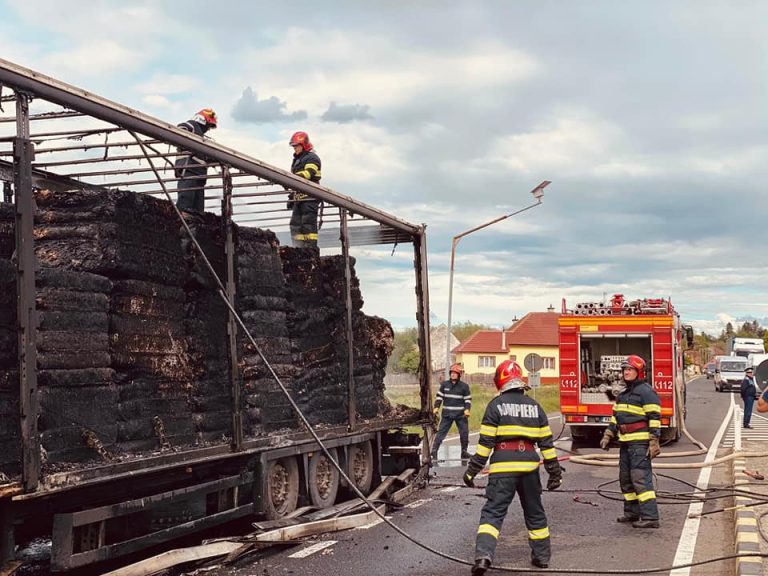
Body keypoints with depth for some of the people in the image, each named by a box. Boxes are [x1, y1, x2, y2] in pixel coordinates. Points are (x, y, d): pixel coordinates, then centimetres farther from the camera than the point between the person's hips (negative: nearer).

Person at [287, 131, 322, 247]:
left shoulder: (312, 158, -4)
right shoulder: (297, 160, 25)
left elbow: (307, 174, -21)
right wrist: (292, 196, 23)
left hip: (309, 197, -9)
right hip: (299, 197, 9)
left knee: (308, 223, -12)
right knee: (295, 223, 6)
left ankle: (311, 248, -12)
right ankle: (299, 247, 8)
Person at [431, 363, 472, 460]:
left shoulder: (464, 386, 1)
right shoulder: (444, 384, 4)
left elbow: (468, 399, 4)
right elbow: (439, 396, 9)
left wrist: (467, 409, -11)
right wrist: (436, 407, -3)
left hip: (461, 414, 0)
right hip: (447, 414, 0)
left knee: (464, 433, 5)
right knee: (441, 432, -4)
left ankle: (464, 451, 21)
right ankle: (434, 451, -4)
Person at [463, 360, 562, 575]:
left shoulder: (496, 405, -2)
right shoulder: (534, 406, 10)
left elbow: (486, 441, -5)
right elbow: (546, 441, 10)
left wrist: (472, 470, -1)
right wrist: (555, 471, 16)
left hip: (503, 465, -3)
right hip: (529, 463, 4)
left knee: (493, 511, -5)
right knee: (534, 511, 18)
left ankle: (483, 555, -21)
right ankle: (542, 556, 26)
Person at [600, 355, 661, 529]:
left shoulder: (646, 392, -10)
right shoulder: (623, 394, 18)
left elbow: (654, 419, -15)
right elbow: (615, 416, 23)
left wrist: (654, 443, -20)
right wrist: (607, 436, 16)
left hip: (640, 442, -9)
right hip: (625, 442, 9)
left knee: (641, 477, -13)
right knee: (625, 478, 14)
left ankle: (650, 517, -13)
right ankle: (632, 512, 26)